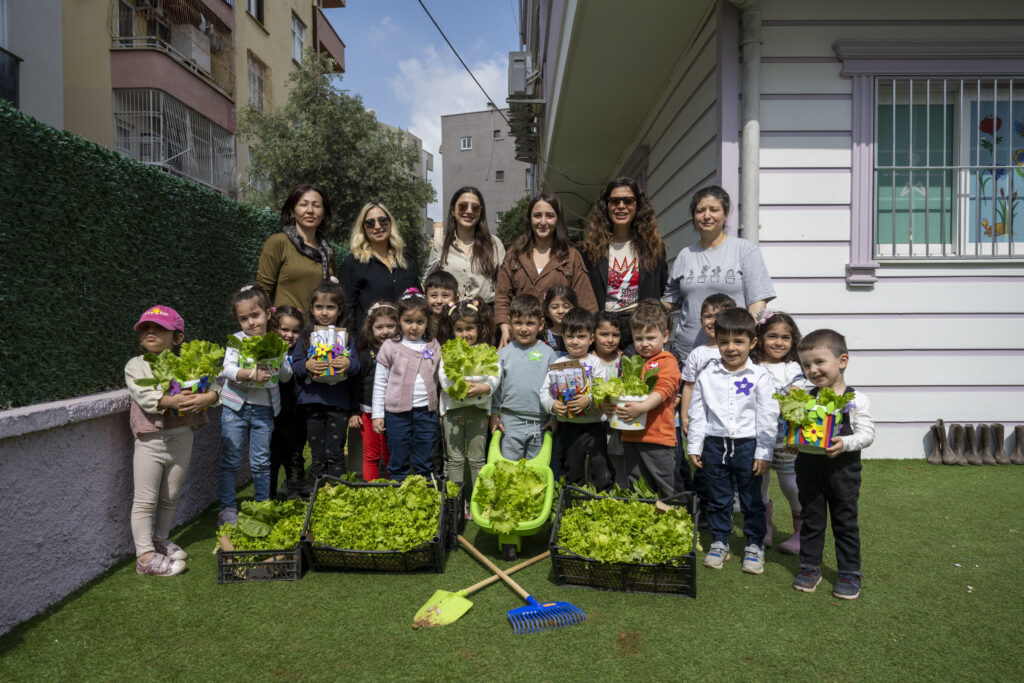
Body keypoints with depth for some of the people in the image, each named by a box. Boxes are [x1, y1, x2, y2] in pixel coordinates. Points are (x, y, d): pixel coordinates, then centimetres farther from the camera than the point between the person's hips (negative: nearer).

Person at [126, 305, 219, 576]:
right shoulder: (136, 365, -2)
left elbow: (212, 384, -2)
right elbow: (144, 395, -17)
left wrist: (207, 398, -23)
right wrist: (172, 401, -30)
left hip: (181, 439, 3)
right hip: (151, 440, -3)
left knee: (170, 497, 17)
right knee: (146, 500, 1)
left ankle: (160, 540, 35)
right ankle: (145, 556, 8)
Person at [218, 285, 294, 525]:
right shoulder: (237, 340, -2)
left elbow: (286, 375, 1)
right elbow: (227, 369, -14)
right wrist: (251, 374, -29)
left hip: (264, 409, 1)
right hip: (236, 406, -1)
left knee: (261, 462, 10)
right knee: (230, 460, 5)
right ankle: (227, 508, 18)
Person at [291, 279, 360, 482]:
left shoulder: (346, 336, 4)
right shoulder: (306, 336, 5)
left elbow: (356, 365, 1)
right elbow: (294, 364, 2)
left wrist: (349, 364, -20)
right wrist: (306, 365, -18)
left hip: (338, 402, -1)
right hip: (312, 400, 1)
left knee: (334, 453, 2)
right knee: (317, 454, 10)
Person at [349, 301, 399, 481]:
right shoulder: (365, 354, 0)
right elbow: (355, 384, 5)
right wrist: (353, 412, 2)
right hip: (369, 412, 0)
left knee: (391, 456, 9)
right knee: (371, 456, 8)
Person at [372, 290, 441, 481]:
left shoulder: (433, 348, 5)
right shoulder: (390, 347, -3)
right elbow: (379, 383, 0)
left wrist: (440, 409, 11)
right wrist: (377, 414, -2)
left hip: (426, 412, 2)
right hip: (397, 413, -2)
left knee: (424, 464, 11)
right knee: (398, 462, 9)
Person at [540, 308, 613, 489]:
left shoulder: (595, 363, -4)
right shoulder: (557, 364, 6)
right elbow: (544, 391, 1)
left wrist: (589, 400, -31)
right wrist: (552, 405, -17)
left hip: (593, 425, -3)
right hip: (567, 426, 4)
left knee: (601, 468, -2)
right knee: (572, 469, 17)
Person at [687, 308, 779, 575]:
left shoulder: (759, 376, -5)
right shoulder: (707, 375, 1)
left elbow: (767, 417, -4)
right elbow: (697, 413, 4)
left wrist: (764, 453, -7)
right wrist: (694, 447, 3)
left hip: (747, 444, -2)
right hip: (715, 444, 2)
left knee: (751, 499, 11)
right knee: (717, 498, 13)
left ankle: (754, 545, 27)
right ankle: (719, 542, 28)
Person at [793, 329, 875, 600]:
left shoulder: (856, 399, -6)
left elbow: (866, 433, -10)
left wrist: (845, 443, -27)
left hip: (843, 468, -2)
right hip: (809, 466, 3)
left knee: (845, 522, 9)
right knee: (812, 519, 12)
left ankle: (849, 573, 22)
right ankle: (810, 568, 24)